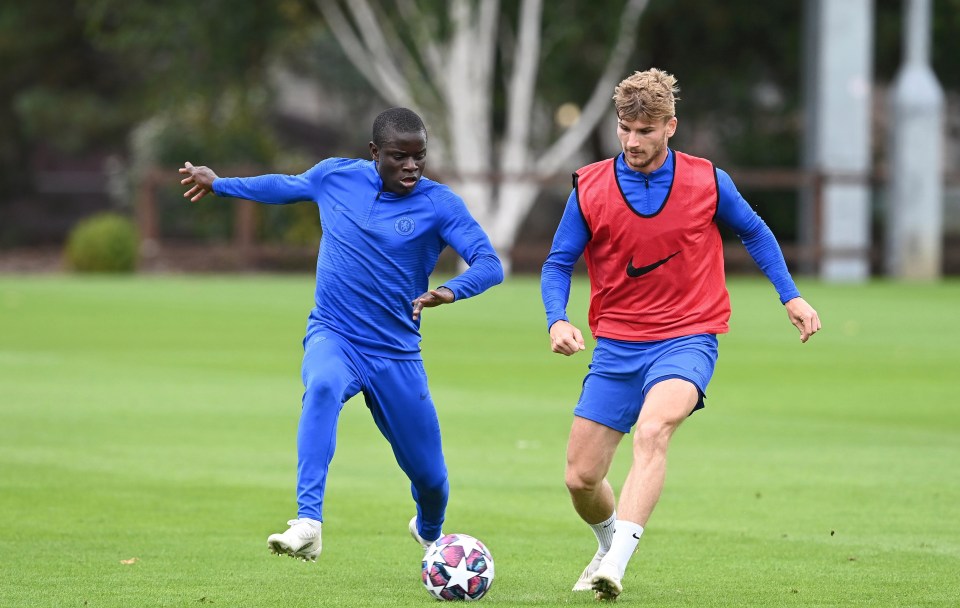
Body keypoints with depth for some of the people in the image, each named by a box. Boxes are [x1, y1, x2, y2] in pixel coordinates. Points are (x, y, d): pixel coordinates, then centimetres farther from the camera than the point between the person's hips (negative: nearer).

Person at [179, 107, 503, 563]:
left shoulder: (438, 204, -8)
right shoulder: (336, 176, 0)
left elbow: (490, 265, -17)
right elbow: (289, 186, 22)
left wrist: (450, 291, -38)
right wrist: (219, 184, 34)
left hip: (395, 354, 0)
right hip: (333, 336, 0)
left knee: (429, 475, 5)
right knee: (322, 387, -37)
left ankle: (429, 533, 44)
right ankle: (308, 525, -46)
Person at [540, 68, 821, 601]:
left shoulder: (706, 182, -4)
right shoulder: (589, 188, -4)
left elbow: (754, 232, 14)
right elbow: (558, 263, 3)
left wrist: (791, 296, 8)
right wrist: (557, 321, -15)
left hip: (687, 340, -2)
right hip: (616, 344, 3)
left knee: (652, 430, -33)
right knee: (580, 479, 2)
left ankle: (616, 562, -40)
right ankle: (609, 542, 36)